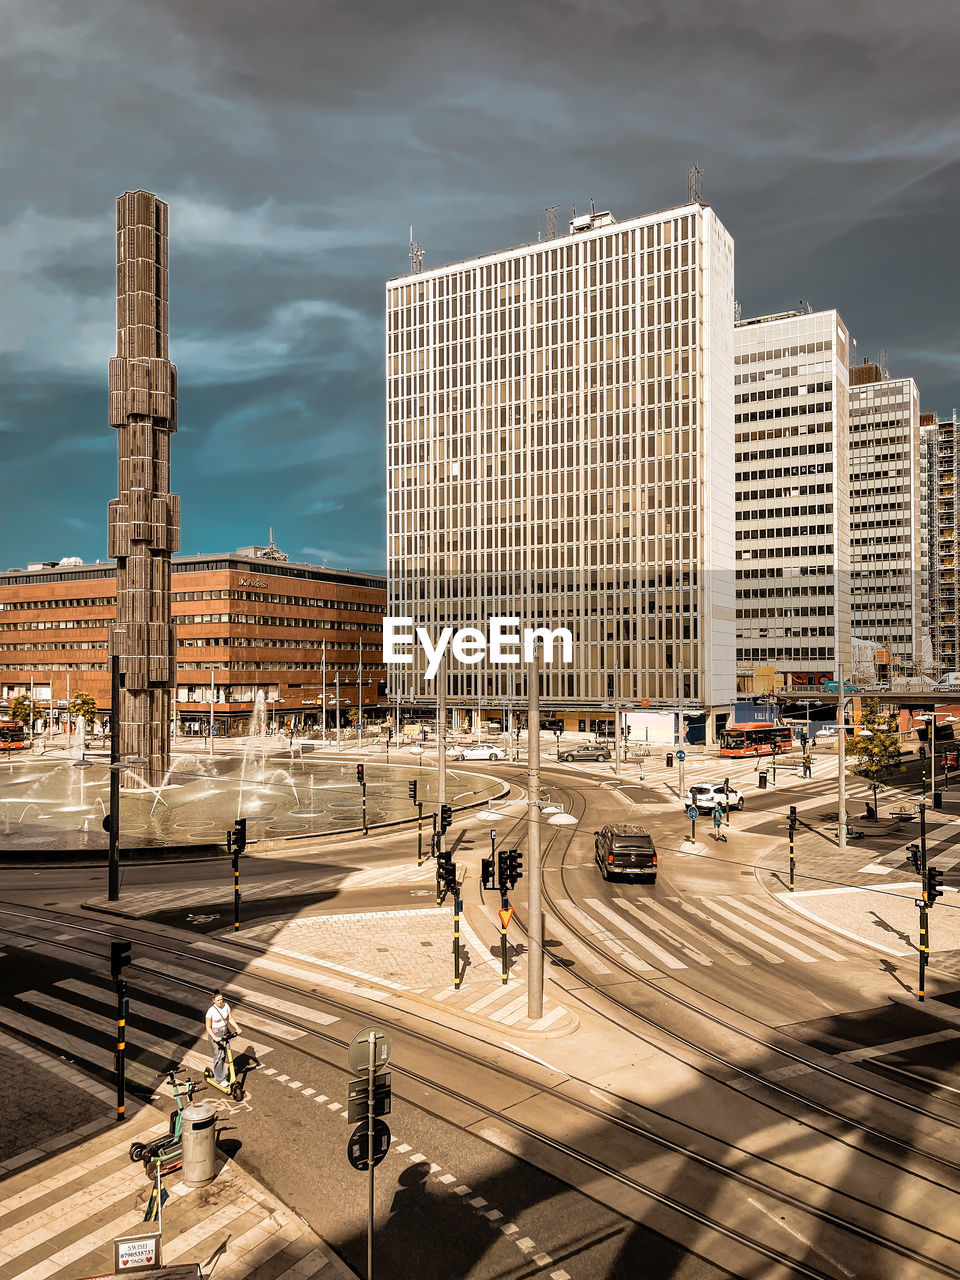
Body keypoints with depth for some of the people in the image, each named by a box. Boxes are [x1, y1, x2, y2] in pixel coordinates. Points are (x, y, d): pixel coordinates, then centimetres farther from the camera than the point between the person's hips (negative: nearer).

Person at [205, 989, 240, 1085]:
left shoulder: (226, 1006, -5)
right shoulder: (211, 1011, -20)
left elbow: (230, 1018, 4)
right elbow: (208, 1027, -16)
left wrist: (237, 1028, -8)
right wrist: (215, 1037, -28)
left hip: (224, 1032, 5)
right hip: (215, 1034, -5)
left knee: (224, 1055, 12)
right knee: (218, 1056, -2)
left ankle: (222, 1074, 28)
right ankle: (219, 1079, 8)